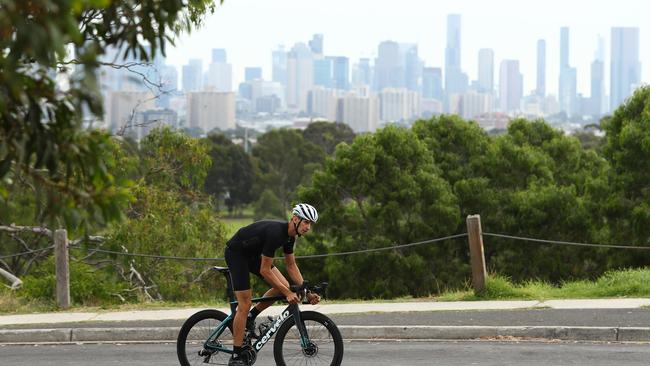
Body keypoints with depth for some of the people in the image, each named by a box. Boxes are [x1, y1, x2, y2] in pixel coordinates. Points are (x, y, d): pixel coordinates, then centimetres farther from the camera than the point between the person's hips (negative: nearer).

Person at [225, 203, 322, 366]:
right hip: (236, 253, -9)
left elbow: (291, 266, 7)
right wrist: (287, 293, -25)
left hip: (253, 254, 9)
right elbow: (265, 271, -28)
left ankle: (250, 317, 10)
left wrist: (307, 293, 0)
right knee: (245, 304, -12)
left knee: (284, 285, -5)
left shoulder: (289, 235, -4)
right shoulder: (275, 233, -32)